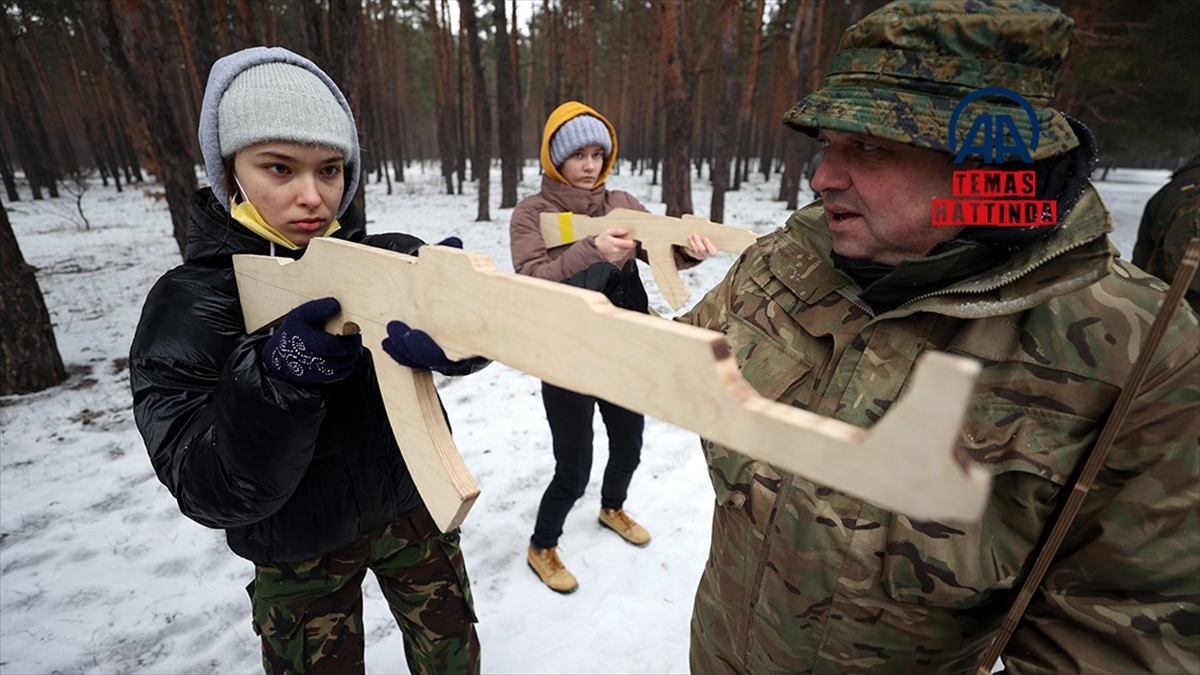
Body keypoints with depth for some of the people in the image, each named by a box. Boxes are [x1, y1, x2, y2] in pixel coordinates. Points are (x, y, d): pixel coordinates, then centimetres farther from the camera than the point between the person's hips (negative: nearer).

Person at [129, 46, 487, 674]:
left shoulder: (390, 257, -10)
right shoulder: (187, 305, -14)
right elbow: (215, 494, -19)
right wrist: (276, 380, -35)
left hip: (413, 505, 2)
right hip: (298, 551, -1)